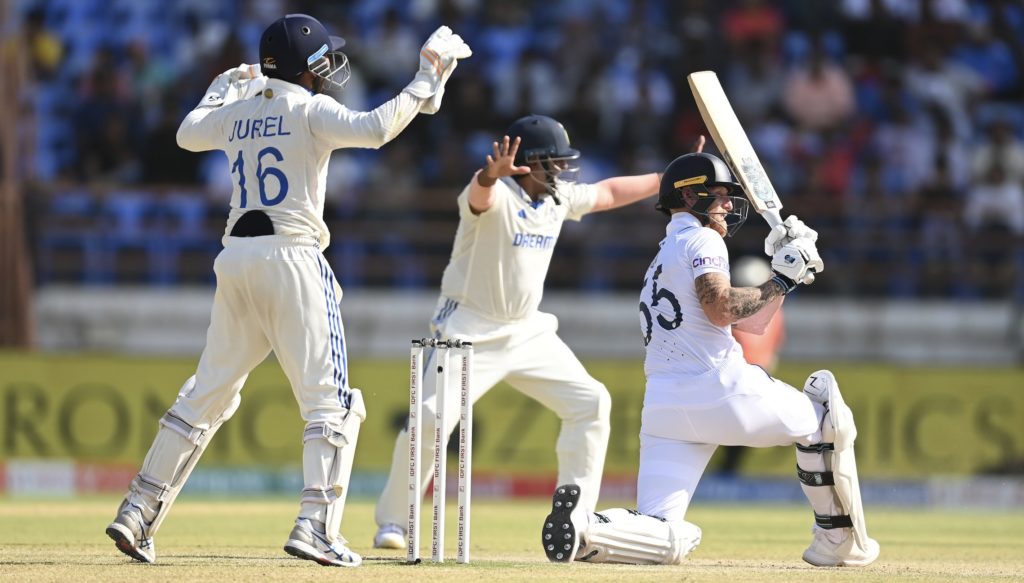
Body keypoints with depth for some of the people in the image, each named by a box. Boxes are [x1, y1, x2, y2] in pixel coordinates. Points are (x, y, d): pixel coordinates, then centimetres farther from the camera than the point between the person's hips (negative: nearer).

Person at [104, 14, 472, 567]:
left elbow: (187, 133, 32)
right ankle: (315, 527, -15)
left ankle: (137, 515, 11)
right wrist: (424, 85, -12)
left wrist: (224, 88, 44)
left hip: (235, 258, 6)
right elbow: (373, 128, -21)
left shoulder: (237, 112, 13)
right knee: (329, 400, -3)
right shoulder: (310, 109, -5)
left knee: (207, 393, 14)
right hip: (291, 257, -6)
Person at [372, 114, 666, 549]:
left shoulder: (558, 197, 3)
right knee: (431, 419, -19)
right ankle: (392, 523, -3)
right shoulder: (497, 195, -20)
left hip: (528, 331, 8)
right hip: (471, 330, -8)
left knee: (590, 402, 2)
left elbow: (608, 192, 20)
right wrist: (491, 173, -68)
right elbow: (481, 193, -45)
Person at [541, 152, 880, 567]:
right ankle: (837, 540, 16)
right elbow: (720, 309, -16)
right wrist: (782, 282, -5)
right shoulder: (703, 240, 3)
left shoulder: (664, 257, 30)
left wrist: (785, 269, 24)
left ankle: (586, 526, -30)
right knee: (820, 418, 20)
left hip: (663, 405, 7)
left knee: (665, 540, -3)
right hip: (720, 391, -7)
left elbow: (752, 321, 31)